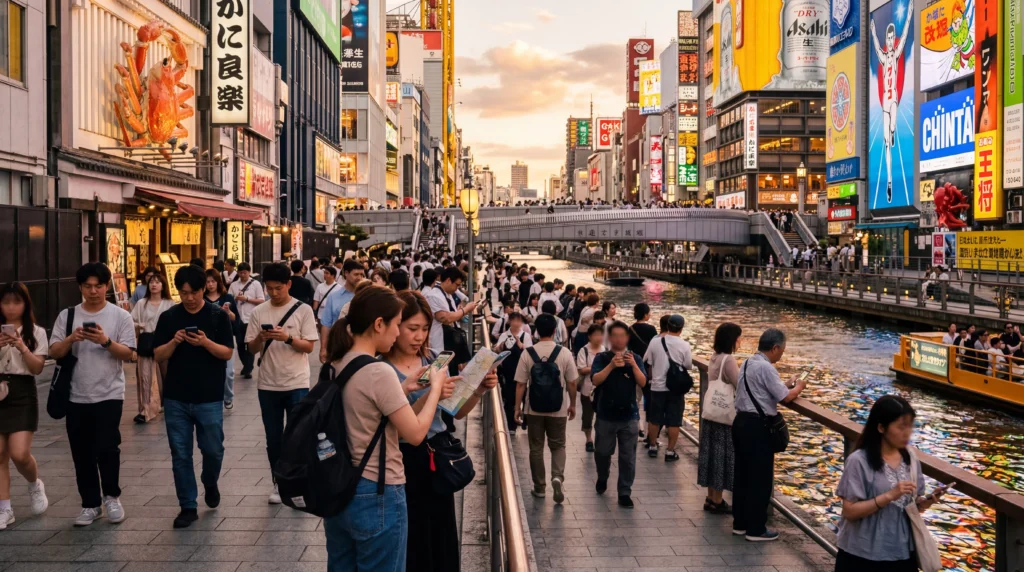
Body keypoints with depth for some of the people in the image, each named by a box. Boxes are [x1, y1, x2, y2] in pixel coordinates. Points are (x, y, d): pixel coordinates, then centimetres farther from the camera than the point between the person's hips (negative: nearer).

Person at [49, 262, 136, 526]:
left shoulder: (121, 316, -2)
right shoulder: (67, 315, 5)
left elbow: (128, 354, -7)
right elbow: (54, 352, 1)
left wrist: (106, 341, -23)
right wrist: (71, 339, -17)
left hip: (109, 395, -3)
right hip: (76, 397, 3)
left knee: (106, 448, -7)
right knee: (82, 454, 9)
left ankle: (111, 496, 16)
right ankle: (91, 504, 22)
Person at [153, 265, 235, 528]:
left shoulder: (218, 315, -3)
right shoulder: (168, 317, 3)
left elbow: (228, 353, -6)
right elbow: (158, 356, 1)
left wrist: (205, 342, -23)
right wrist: (174, 342, -18)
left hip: (210, 398, -2)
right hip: (176, 398, 2)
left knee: (213, 450, 5)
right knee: (180, 454, 5)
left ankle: (210, 483, 36)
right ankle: (188, 507, 16)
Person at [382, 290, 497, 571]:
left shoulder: (433, 359, 3)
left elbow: (456, 411, 8)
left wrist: (478, 391, -9)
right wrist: (409, 392, -33)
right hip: (404, 461, -5)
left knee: (442, 539, 15)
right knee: (410, 544, 8)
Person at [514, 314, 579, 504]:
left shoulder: (527, 354, -8)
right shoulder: (564, 353, -9)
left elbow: (520, 384, -7)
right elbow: (571, 383, -4)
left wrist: (517, 407, 3)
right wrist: (572, 405, 9)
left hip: (534, 409, 0)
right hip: (558, 409, 0)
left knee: (536, 448, 13)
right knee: (558, 446, 14)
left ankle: (539, 487, 19)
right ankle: (557, 477, -9)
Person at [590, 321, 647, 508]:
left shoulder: (635, 358, 2)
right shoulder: (602, 358, -2)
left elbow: (643, 383, -7)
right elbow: (596, 380, -15)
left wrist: (633, 365, -22)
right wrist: (611, 365, -28)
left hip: (629, 416, 0)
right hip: (606, 415, 0)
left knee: (628, 457, 2)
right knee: (602, 452, 14)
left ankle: (625, 493, 11)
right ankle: (602, 478, 41)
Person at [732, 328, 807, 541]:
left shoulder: (748, 363, 12)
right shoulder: (766, 367, -17)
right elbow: (785, 397, -15)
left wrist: (787, 385, 13)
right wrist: (799, 386, 3)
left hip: (742, 421, 9)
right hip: (757, 426, -9)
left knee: (743, 474, 15)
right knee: (761, 477, 1)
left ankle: (740, 523, 24)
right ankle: (756, 529, 8)